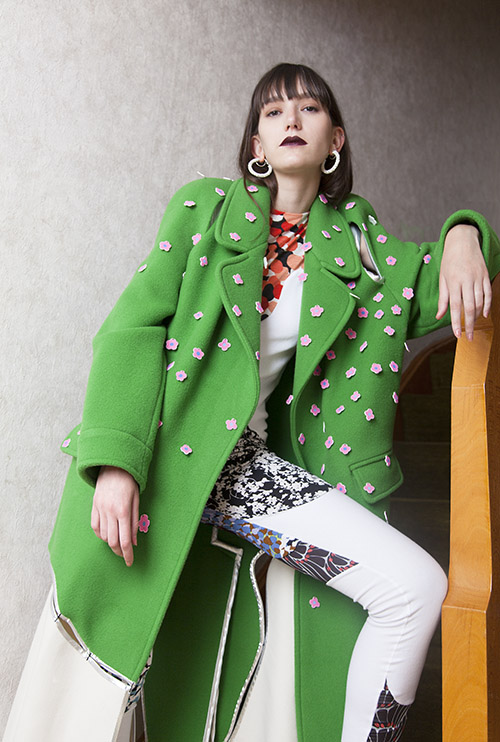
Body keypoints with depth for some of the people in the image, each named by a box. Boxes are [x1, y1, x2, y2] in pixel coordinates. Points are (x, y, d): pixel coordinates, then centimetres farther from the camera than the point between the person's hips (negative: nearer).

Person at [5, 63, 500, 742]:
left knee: (419, 588, -13)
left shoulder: (352, 238, 13)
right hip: (154, 452, -2)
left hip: (246, 463, 3)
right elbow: (134, 326, -6)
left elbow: (428, 288, 21)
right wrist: (115, 462, -19)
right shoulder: (205, 207, 3)